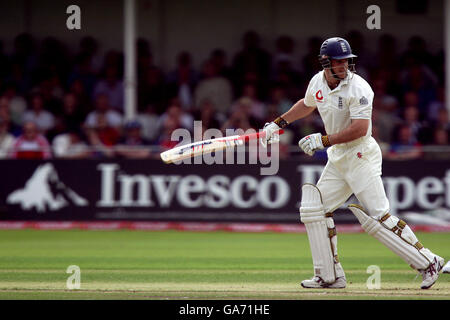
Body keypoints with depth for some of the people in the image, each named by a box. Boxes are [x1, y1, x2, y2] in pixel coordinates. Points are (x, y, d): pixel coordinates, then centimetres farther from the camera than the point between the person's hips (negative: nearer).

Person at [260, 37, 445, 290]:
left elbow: (360, 129, -25)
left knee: (377, 217, -16)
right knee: (314, 208, 5)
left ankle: (428, 262, -8)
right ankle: (330, 276, 11)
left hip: (361, 156, -8)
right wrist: (279, 123, 26)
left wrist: (323, 141, -22)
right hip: (337, 159, 8)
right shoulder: (318, 82, 5)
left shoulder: (358, 88, -18)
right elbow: (307, 105, 28)